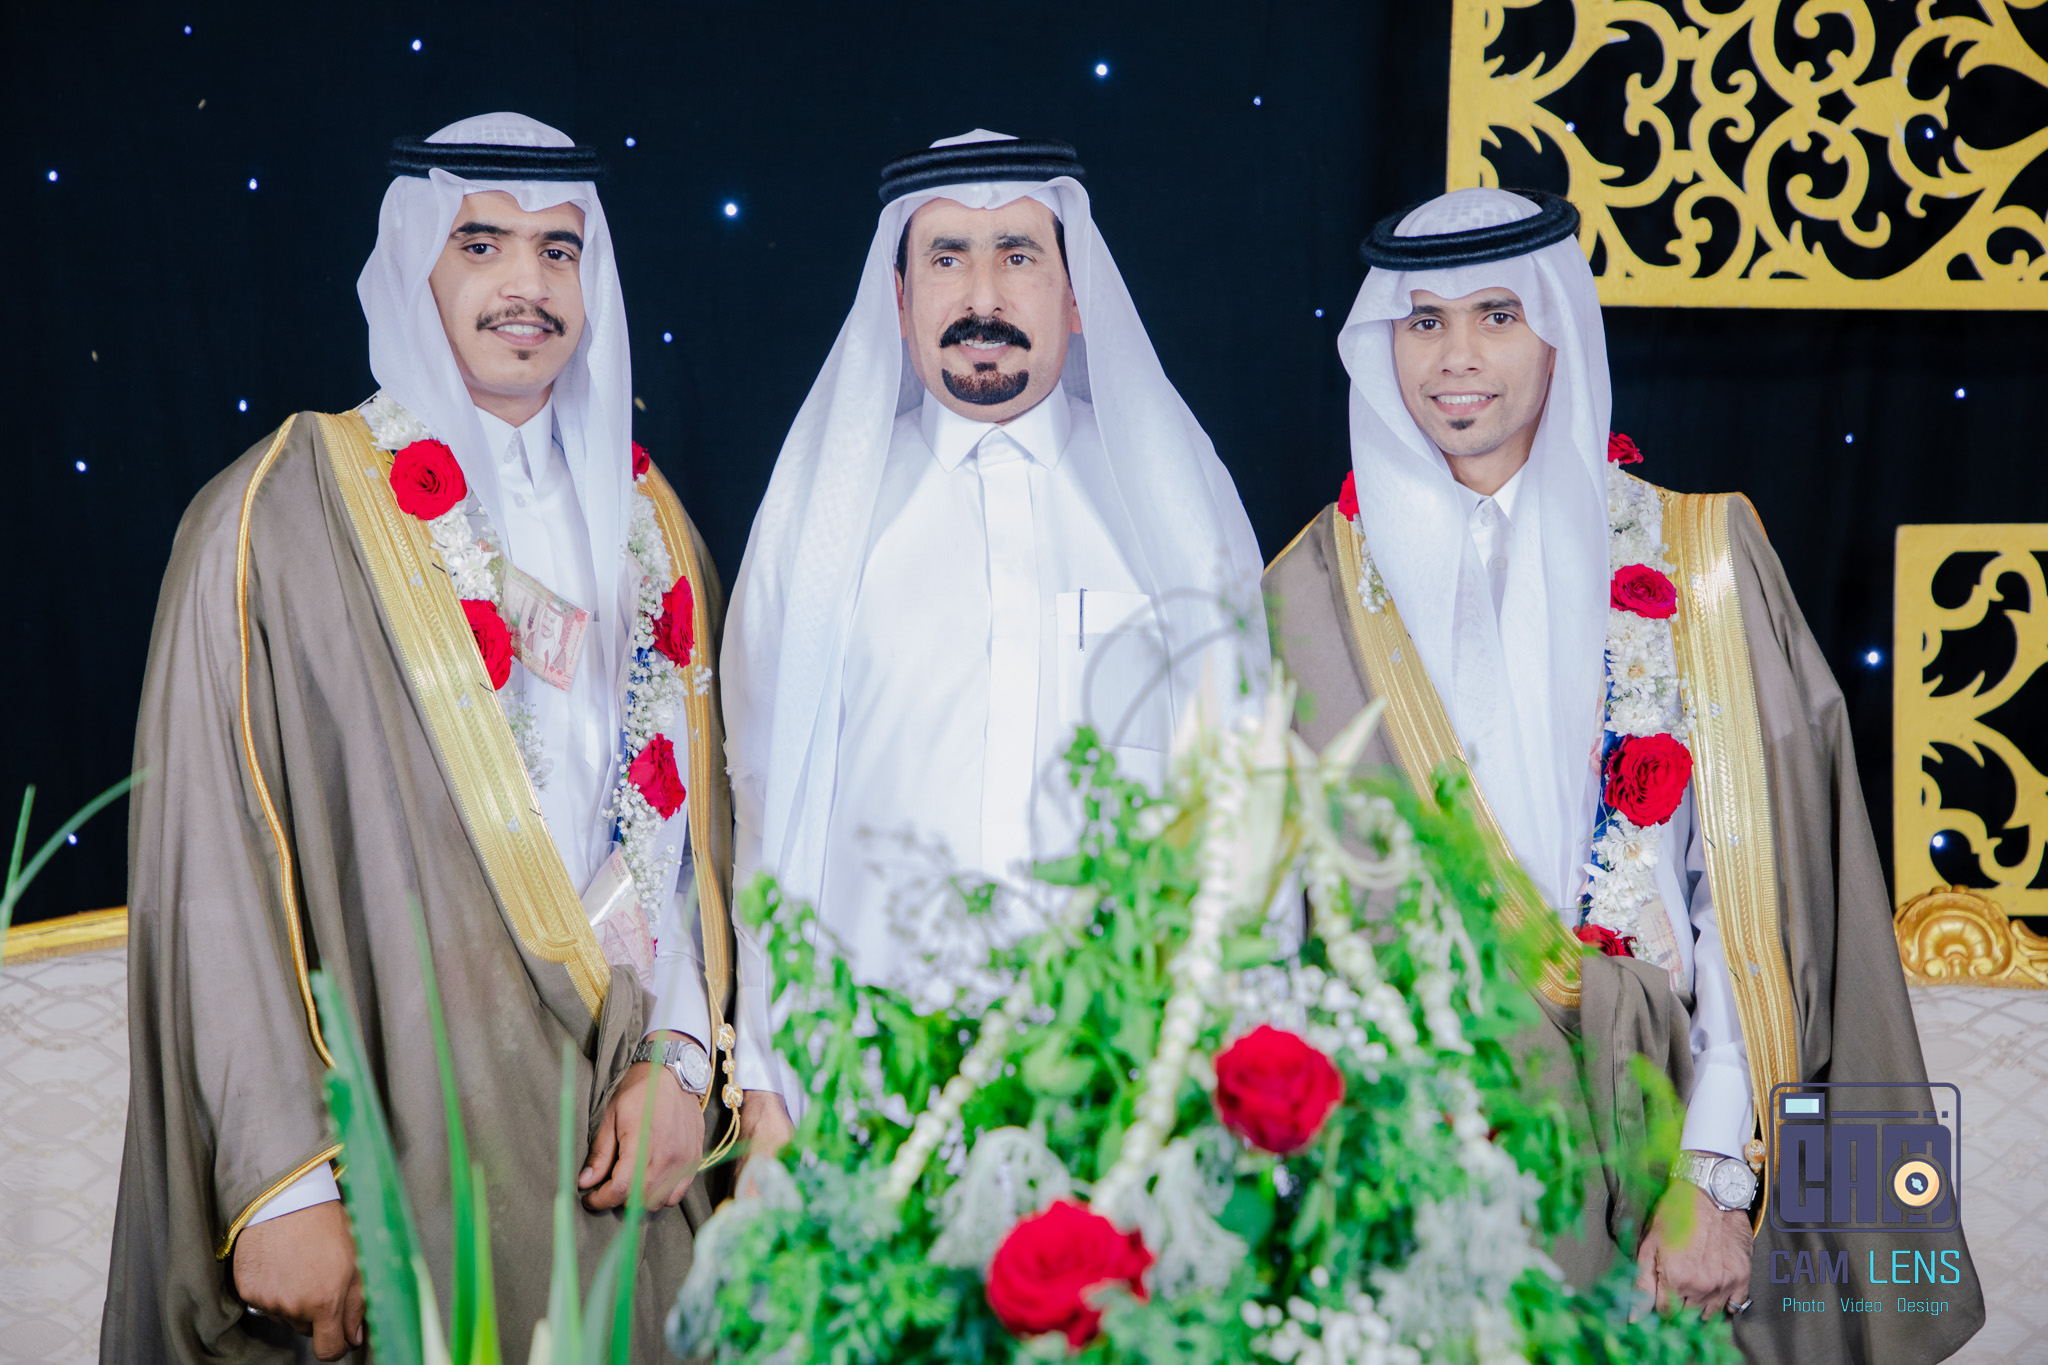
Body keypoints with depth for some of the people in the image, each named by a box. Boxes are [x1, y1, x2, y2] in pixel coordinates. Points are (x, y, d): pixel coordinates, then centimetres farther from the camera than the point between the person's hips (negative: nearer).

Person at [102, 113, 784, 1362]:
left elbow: (695, 820, 10)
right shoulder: (286, 514, -5)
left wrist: (687, 1057, -4)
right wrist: (278, 1183, -15)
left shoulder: (649, 525, 11)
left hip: (625, 1148, 4)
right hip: (404, 1156, -4)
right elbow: (213, 859, -9)